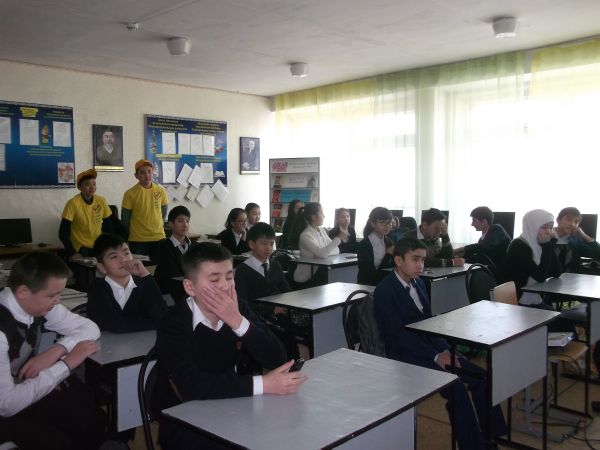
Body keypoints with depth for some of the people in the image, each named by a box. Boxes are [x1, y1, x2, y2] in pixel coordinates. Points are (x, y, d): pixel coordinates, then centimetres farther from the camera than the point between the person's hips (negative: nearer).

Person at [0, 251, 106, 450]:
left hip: (25, 393, 6)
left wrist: (56, 351, -19)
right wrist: (66, 363, -25)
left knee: (95, 421, -10)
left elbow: (89, 327, 0)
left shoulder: (37, 304, -11)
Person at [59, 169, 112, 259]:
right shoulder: (73, 203, -15)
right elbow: (63, 233, -14)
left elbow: (108, 226, 7)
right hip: (80, 248, -4)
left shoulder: (101, 201, -3)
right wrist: (72, 253, -20)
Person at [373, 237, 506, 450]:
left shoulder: (418, 283, 10)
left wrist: (445, 350, -5)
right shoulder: (384, 291, -14)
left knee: (481, 377, -4)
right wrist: (435, 356, -21)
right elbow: (397, 335, -19)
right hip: (405, 356, -8)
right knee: (456, 388, -24)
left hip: (428, 349, 8)